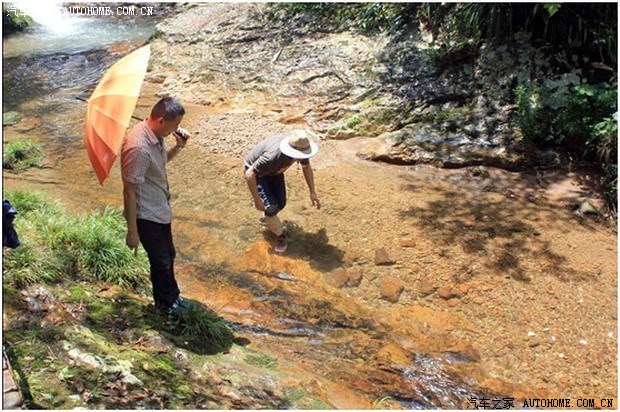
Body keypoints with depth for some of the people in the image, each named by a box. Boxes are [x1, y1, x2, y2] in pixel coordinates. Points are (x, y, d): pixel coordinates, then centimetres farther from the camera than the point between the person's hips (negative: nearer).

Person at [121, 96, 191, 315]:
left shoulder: (155, 135, -4)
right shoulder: (138, 148, -31)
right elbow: (130, 191, -26)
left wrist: (178, 146, -3)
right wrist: (132, 231, -20)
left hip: (161, 210, 9)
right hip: (147, 217, -9)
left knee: (168, 255, 24)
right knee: (161, 261, 12)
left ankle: (171, 296, 45)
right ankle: (166, 302, 36)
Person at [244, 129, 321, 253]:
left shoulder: (300, 146, -22)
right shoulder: (274, 155, -44)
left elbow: (307, 167, -2)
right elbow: (250, 174, -36)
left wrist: (312, 192, -3)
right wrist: (257, 200, -29)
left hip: (274, 170, 6)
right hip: (256, 172, -6)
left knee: (280, 204, 6)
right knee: (271, 207, -16)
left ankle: (268, 216, 40)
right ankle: (281, 235, 9)